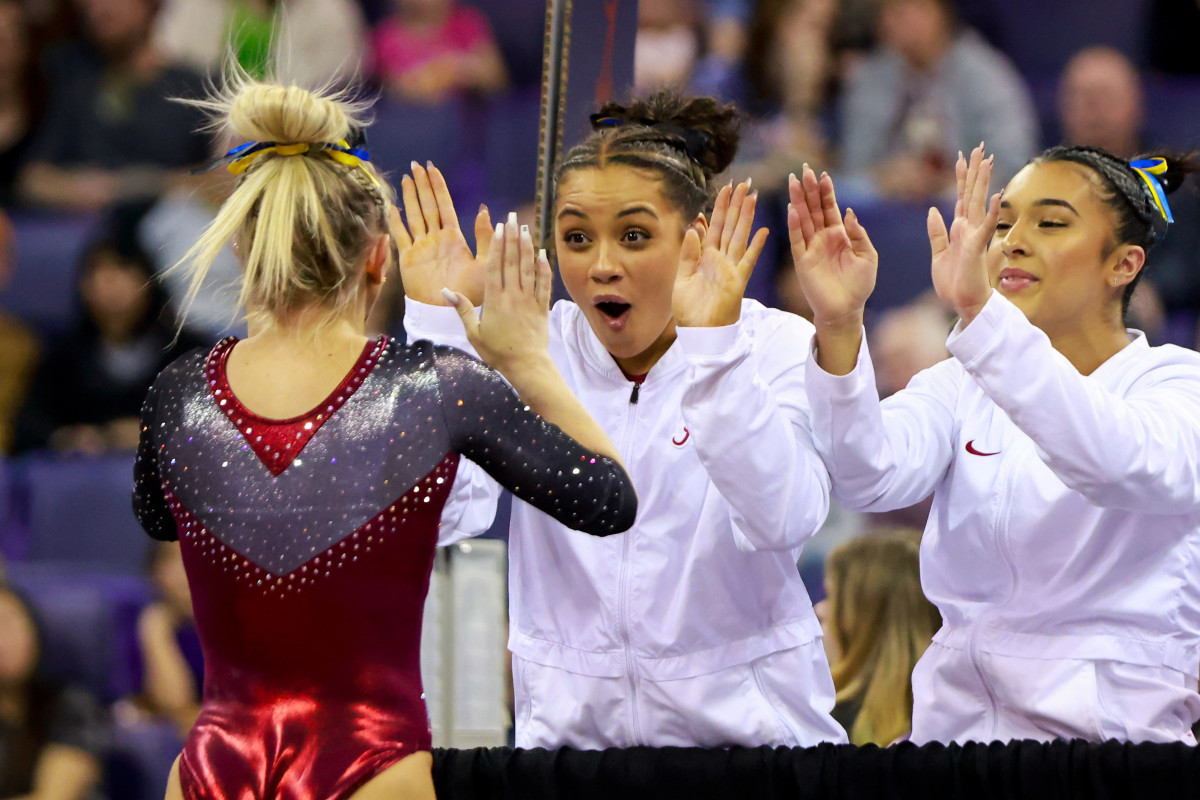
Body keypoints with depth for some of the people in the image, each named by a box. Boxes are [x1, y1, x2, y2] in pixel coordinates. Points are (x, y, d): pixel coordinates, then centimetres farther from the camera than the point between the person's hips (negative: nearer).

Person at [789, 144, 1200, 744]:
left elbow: (1124, 465, -23)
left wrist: (979, 311, -34)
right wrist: (838, 326, -25)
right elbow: (870, 475, -8)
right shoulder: (960, 387, 13)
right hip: (956, 724, 4)